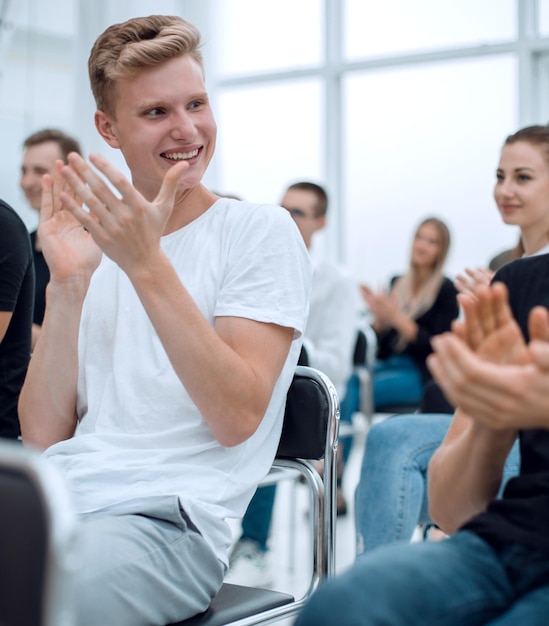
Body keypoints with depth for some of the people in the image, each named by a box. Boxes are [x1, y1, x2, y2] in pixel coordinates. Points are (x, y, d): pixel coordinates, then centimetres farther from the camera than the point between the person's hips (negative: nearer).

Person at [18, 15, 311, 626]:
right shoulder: (95, 243, 17)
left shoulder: (260, 230, 3)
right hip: (59, 498, 5)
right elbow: (43, 434, 8)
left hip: (169, 515, -4)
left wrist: (147, 266, -15)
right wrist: (66, 283, -4)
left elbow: (237, 418, -10)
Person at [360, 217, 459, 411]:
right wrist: (378, 316, -5)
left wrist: (397, 318, -16)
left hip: (421, 374, -5)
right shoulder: (397, 283, 14)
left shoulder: (446, 289, -1)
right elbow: (381, 347, 14)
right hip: (387, 364, 5)